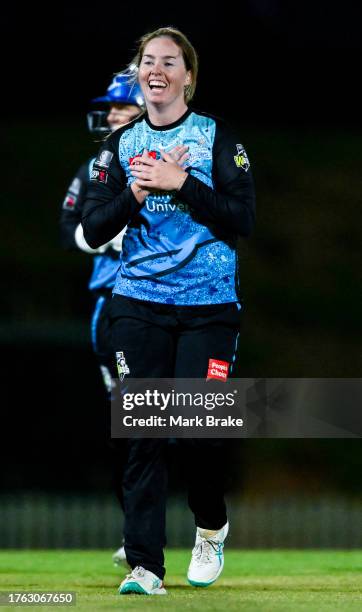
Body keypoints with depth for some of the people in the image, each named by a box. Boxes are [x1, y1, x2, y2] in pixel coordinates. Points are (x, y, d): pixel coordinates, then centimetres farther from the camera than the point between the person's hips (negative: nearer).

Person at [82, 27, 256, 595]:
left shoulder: (216, 136, 1)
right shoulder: (121, 143, 11)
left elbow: (243, 218, -7)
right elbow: (93, 229, 7)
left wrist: (181, 184, -16)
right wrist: (133, 194, -10)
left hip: (208, 303, -2)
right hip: (140, 303, 2)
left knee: (198, 428, -7)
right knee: (143, 432, -4)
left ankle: (211, 526, 22)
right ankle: (144, 566, -4)